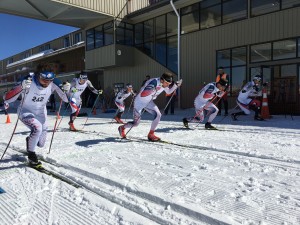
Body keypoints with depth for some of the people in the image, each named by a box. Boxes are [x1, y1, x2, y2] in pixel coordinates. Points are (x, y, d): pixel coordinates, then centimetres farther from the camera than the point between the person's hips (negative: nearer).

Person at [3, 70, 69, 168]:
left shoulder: (53, 85, -20)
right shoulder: (28, 83, -30)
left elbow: (66, 99, -13)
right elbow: (7, 99, -34)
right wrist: (21, 87, -51)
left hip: (41, 113, 4)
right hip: (26, 112, -4)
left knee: (40, 144, 9)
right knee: (37, 127, -35)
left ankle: (29, 140, 47)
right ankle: (31, 157, -12)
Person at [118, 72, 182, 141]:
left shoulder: (163, 84, -9)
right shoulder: (154, 82, -33)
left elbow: (169, 91, 11)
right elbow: (142, 94, -41)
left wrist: (176, 85, -4)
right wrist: (154, 89, -51)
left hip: (149, 102, 7)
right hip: (139, 102, -6)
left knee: (158, 115, -16)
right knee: (136, 123, 1)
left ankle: (151, 134, -1)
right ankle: (122, 128, 32)